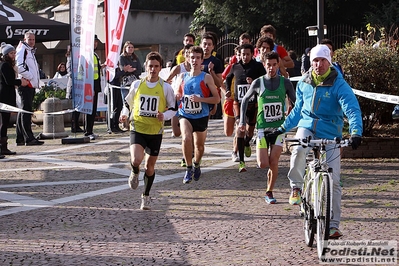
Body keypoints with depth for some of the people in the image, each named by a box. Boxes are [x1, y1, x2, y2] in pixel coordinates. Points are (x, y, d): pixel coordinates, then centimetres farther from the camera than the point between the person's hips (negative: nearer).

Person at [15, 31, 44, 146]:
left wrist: (36, 80, 17)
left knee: (24, 111, 12)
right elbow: (19, 66, -22)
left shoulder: (30, 51, 22)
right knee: (26, 111, -12)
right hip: (25, 84, -10)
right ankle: (29, 138, -16)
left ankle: (20, 138, 16)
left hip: (31, 85, 10)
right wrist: (29, 76, -17)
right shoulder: (22, 49, -8)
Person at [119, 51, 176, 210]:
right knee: (136, 160, -22)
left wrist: (165, 116, -16)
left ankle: (146, 197, 28)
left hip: (155, 131, 0)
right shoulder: (137, 85, 1)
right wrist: (125, 114, -4)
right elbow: (128, 103, 16)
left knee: (150, 165, 9)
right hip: (138, 128, 0)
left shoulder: (166, 88, -2)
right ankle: (135, 173, 16)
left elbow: (173, 109, 4)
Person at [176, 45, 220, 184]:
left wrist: (200, 99, -20)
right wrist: (177, 96, -5)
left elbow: (217, 99, -7)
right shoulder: (184, 77, 5)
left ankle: (197, 164, 45)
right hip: (185, 115, 1)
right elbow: (178, 94, 20)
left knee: (199, 145, 14)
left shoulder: (206, 78, -6)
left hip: (201, 116, -1)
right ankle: (189, 168, -12)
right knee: (186, 138, -26)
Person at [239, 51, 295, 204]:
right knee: (263, 164, -9)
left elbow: (295, 103, 9)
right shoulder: (258, 83, -1)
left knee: (273, 163, -4)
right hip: (263, 128, 0)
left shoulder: (285, 83, -1)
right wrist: (242, 121, 8)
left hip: (279, 128, 0)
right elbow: (245, 100, 12)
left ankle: (269, 193, 11)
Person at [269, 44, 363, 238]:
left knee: (333, 180, -3)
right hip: (307, 127, 2)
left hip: (330, 134, -2)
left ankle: (333, 224, 7)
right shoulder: (304, 84, 4)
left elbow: (352, 110, -21)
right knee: (298, 150, -35)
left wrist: (356, 133, -37)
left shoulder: (339, 85, -11)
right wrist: (281, 129, 14)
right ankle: (296, 187, -9)